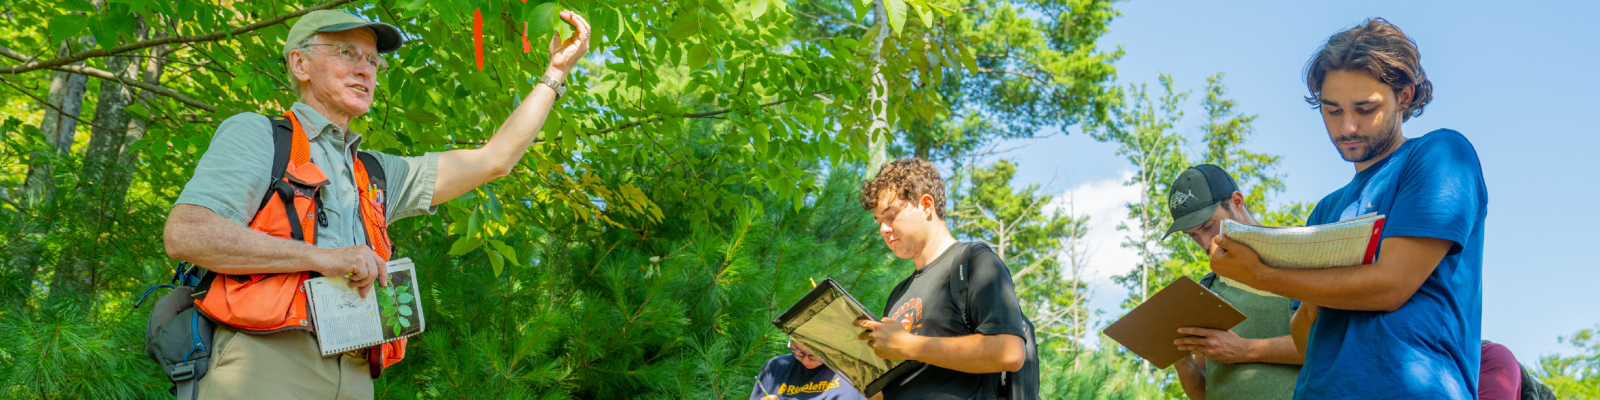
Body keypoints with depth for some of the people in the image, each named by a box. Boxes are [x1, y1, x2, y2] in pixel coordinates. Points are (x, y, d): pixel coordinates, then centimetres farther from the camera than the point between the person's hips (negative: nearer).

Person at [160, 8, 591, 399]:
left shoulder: (377, 174, 26)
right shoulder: (255, 134, 9)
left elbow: (493, 160, 28)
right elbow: (184, 234, -6)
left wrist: (555, 74, 28)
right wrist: (323, 258, -11)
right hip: (265, 365, -5)